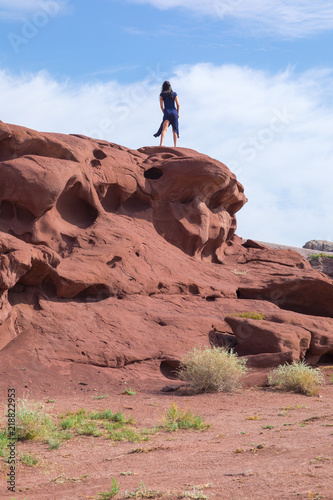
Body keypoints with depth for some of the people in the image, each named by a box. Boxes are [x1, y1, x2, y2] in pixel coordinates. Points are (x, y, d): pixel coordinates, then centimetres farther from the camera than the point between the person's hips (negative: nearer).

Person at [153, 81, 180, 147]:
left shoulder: (162, 95, 5)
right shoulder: (174, 94, 7)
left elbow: (161, 106, 4)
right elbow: (178, 105, 4)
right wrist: (178, 113, 14)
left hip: (167, 112, -1)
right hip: (174, 112, 1)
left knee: (164, 129, -14)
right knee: (174, 130, 10)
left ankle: (161, 144, -33)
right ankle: (175, 146, 7)